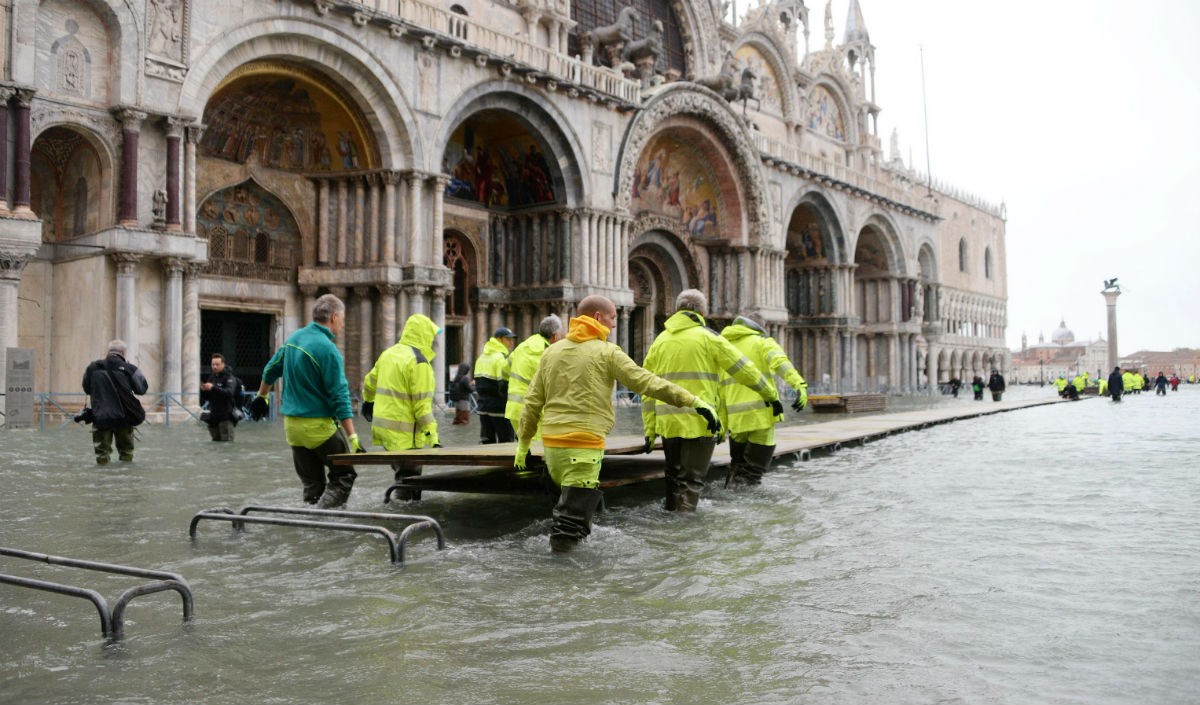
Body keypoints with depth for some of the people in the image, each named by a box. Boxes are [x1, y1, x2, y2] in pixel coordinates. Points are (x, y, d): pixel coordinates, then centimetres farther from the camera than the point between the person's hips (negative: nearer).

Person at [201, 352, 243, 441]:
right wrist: (203, 390, -7)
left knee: (226, 442, -9)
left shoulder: (230, 378, -8)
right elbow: (206, 396, 16)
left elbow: (229, 393, -26)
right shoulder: (212, 377, 14)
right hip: (214, 416, 7)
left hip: (226, 416, -7)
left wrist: (213, 388, -36)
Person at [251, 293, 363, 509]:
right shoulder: (328, 349, -16)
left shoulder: (293, 338, 8)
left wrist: (261, 397, 39)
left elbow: (270, 370, 21)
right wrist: (353, 438, -18)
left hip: (292, 425, 8)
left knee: (312, 486, 14)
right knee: (343, 477, 2)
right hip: (319, 426, -8)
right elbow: (340, 396, -18)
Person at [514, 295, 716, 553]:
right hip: (584, 445, -7)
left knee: (570, 494, 24)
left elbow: (532, 401, 13)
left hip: (551, 441, 7)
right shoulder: (607, 352, -3)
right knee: (579, 499, -1)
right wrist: (694, 401, -7)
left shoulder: (552, 352, 12)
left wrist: (523, 442, 21)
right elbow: (647, 382, -9)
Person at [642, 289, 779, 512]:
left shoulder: (659, 341, 12)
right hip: (699, 423, -5)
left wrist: (650, 430, 13)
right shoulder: (708, 338, -2)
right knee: (691, 480, 1)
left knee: (674, 475, 20)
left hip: (667, 422, 5)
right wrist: (771, 395, 12)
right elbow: (744, 369, 1)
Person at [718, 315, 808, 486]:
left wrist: (721, 425, 16)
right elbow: (780, 362, -18)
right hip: (761, 412, -4)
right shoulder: (762, 342, 4)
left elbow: (718, 393, 15)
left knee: (737, 465, 19)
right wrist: (800, 384, -32)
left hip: (736, 417, 4)